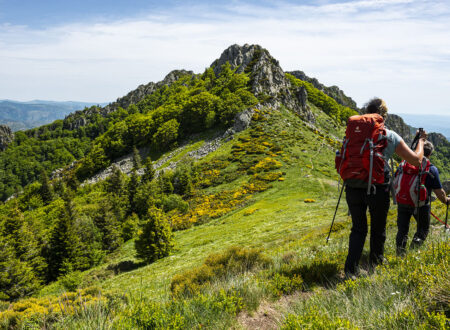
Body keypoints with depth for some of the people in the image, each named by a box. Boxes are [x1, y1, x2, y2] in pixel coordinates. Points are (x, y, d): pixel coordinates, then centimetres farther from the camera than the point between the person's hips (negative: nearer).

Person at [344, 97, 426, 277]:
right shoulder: (391, 136, -3)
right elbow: (416, 160, 3)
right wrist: (421, 141, 19)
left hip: (354, 187, 2)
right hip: (378, 188, -1)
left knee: (358, 228, 15)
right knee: (378, 228, 21)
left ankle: (351, 268, 5)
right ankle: (376, 262, 40)